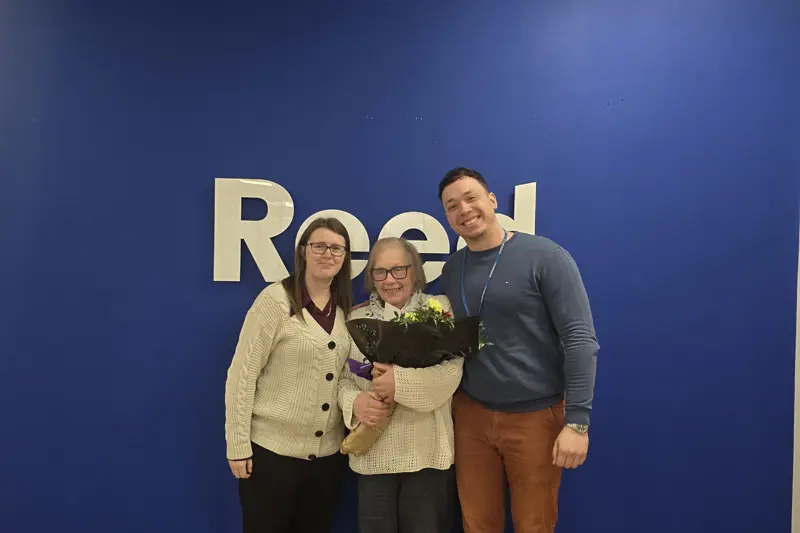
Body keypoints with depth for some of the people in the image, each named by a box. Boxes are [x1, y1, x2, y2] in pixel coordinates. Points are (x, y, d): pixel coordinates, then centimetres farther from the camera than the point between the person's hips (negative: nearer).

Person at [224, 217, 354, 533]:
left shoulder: (347, 310, 6)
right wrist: (238, 446, -13)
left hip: (328, 453, 5)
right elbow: (242, 374, -12)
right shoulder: (275, 299, -10)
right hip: (271, 449, -5)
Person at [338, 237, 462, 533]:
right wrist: (354, 402, -17)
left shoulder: (439, 310, -2)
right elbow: (344, 378, 4)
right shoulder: (357, 318, 7)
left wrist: (400, 382, -23)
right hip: (373, 453, 3)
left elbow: (451, 373, -13)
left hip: (428, 452, -2)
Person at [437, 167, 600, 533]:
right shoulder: (451, 269, 6)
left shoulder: (545, 257, -11)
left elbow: (580, 339, -14)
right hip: (471, 414, 4)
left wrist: (577, 421, -17)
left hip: (535, 415, -4)